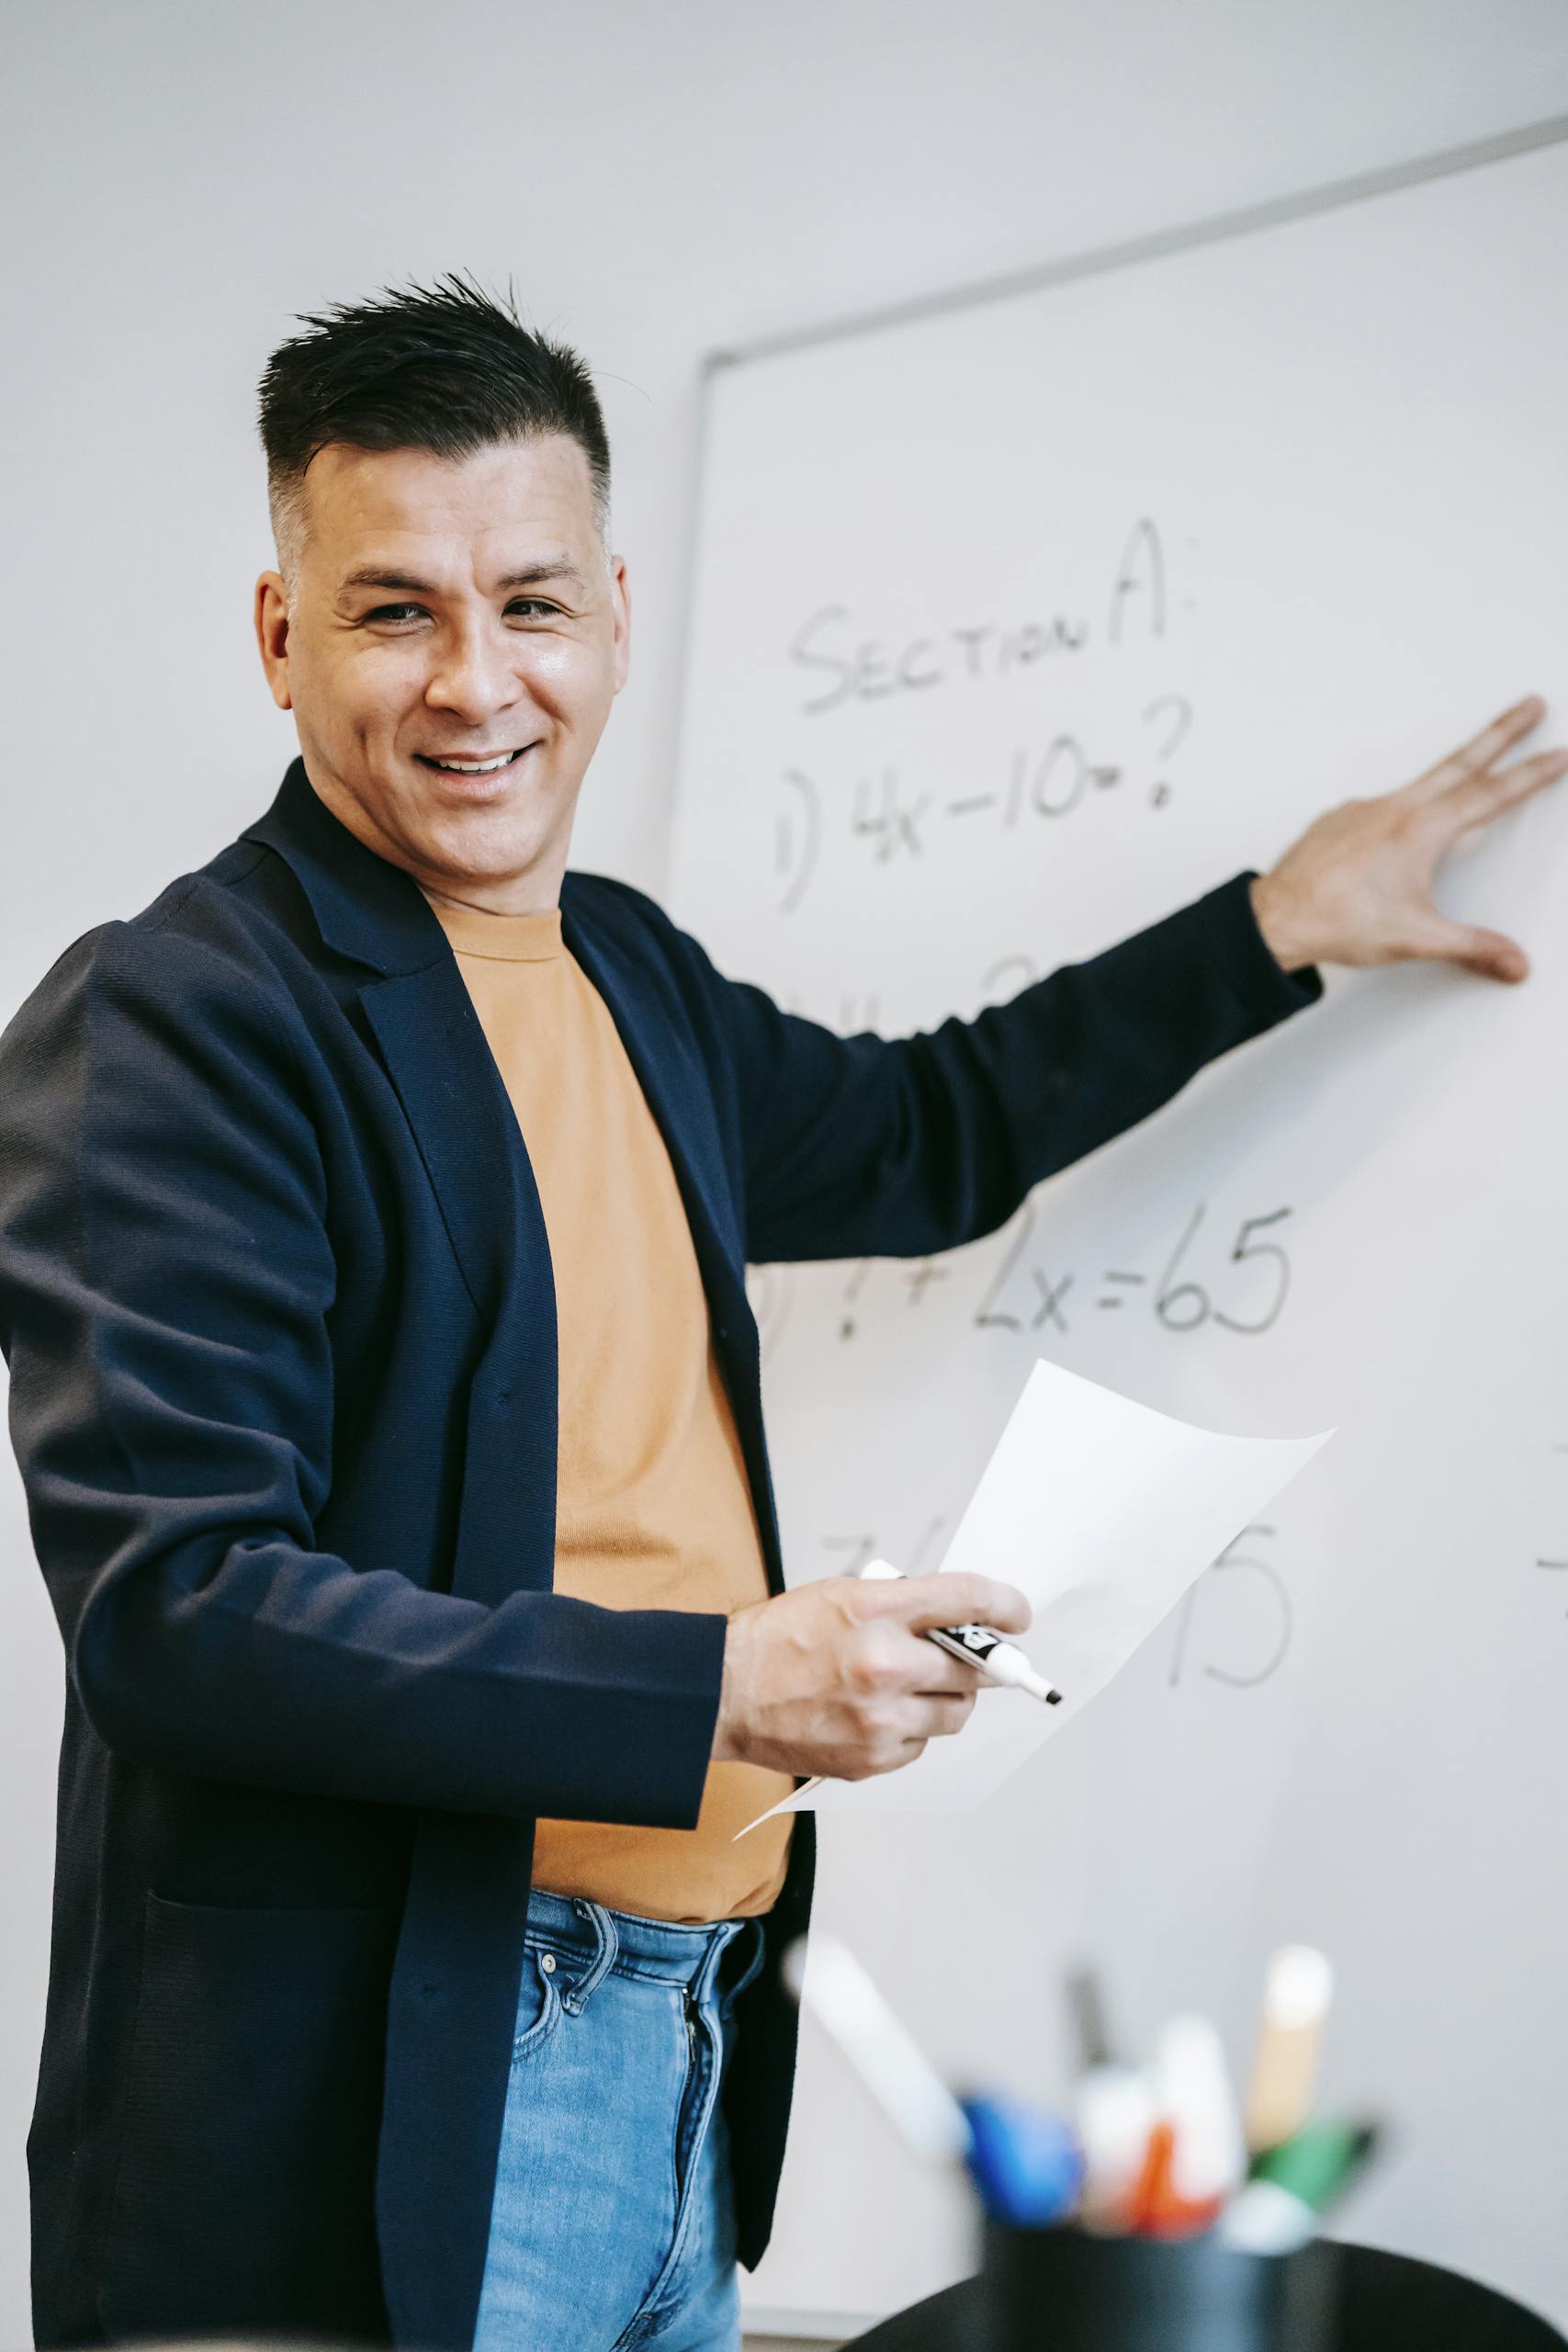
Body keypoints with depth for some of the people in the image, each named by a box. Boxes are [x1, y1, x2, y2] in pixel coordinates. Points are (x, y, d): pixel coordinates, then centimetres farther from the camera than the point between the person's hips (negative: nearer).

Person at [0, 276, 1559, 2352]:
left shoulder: (633, 977, 11)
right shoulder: (170, 1019, -13)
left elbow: (921, 1139, 30)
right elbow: (172, 1604, -20)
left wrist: (1281, 926, 26)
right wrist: (723, 1686, -23)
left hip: (687, 2047, 8)